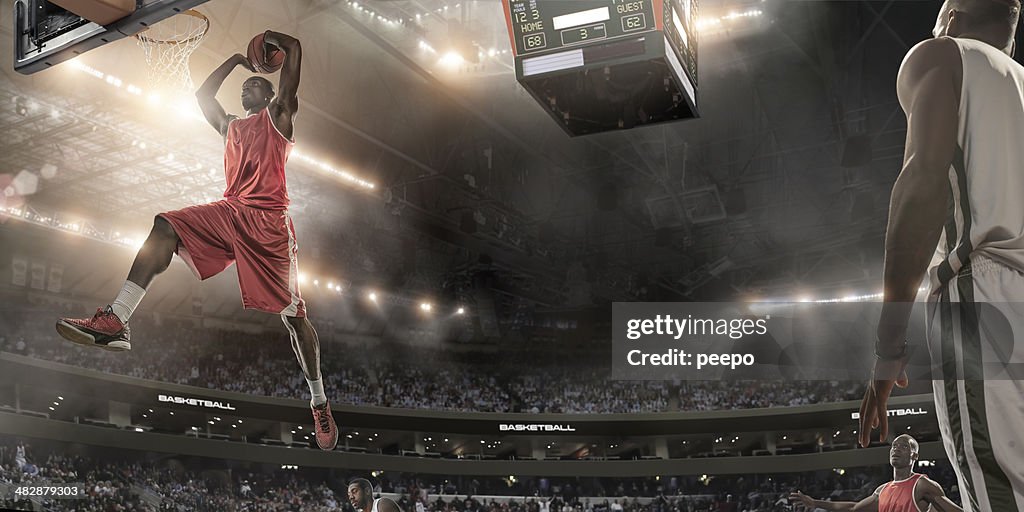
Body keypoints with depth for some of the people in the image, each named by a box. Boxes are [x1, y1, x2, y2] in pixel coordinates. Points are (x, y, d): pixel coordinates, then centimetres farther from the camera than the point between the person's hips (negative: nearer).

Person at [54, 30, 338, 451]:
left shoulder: (278, 114, 11)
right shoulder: (230, 127, 30)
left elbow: (294, 49, 5)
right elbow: (202, 96, 41)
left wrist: (270, 37, 25)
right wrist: (236, 59, 41)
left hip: (268, 218, -6)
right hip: (230, 211, 6)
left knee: (292, 314, -5)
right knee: (166, 227, -17)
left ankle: (320, 404, 5)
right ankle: (115, 322, -26)